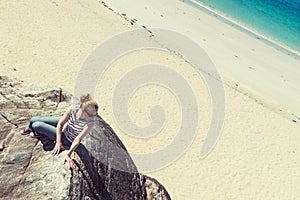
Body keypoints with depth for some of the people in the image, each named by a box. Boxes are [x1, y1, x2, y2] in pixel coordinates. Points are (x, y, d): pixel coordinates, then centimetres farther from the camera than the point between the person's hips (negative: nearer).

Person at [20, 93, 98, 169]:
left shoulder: (90, 123, -36)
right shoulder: (73, 108, -28)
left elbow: (77, 140, -33)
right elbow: (60, 124, -19)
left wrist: (68, 155, -38)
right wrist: (58, 142, -25)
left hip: (67, 139, -3)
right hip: (61, 125, 3)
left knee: (36, 126, -14)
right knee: (33, 120, 2)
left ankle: (41, 134, 27)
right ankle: (29, 129, 43)